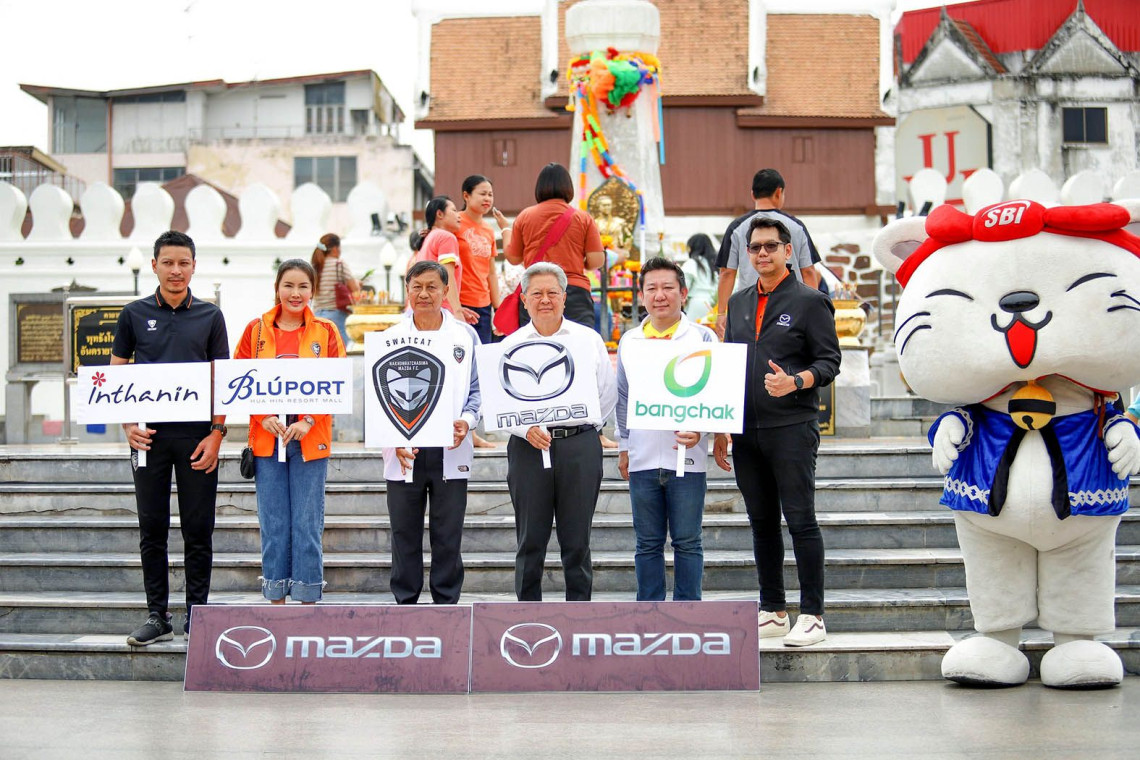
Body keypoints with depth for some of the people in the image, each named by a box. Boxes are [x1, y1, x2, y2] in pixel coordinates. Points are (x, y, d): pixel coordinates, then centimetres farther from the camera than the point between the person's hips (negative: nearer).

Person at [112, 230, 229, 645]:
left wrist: (217, 432, -5)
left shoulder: (210, 316, 5)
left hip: (197, 436, -1)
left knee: (198, 530, 3)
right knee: (152, 530, 6)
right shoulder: (134, 313, 6)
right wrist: (128, 424, -4)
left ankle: (196, 616, 12)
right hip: (150, 435, 1)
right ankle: (157, 616, 14)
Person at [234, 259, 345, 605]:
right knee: (273, 524, 5)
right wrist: (264, 417, -8)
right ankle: (276, 602, 15)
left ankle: (308, 602, 9)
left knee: (308, 524, 1)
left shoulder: (325, 331, 3)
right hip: (267, 439, 1)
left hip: (310, 439, -1)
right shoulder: (256, 329, 6)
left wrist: (308, 421, -11)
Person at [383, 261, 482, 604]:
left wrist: (467, 420, -11)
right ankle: (405, 605, 16)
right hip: (404, 452, 0)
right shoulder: (391, 338, 5)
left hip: (451, 451, 0)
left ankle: (447, 605, 14)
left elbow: (477, 388, 9)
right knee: (405, 535, 5)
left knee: (448, 537, 4)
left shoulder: (465, 336, 6)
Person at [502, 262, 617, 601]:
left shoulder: (589, 339, 9)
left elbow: (608, 392, 13)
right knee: (531, 539, 3)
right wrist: (527, 429, -12)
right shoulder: (510, 345, 7)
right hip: (528, 447, 0)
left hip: (580, 445, 0)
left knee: (577, 540, 4)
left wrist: (585, 426, 6)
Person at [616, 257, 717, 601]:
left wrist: (699, 430, -16)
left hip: (687, 455, -3)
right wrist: (623, 448, 15)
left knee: (687, 542, 2)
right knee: (648, 543, 8)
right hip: (642, 457, 3)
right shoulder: (629, 340, 11)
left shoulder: (703, 338, 2)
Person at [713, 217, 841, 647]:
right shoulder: (739, 304, 17)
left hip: (792, 429, -6)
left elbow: (829, 361, -4)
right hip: (746, 432, 6)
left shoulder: (810, 301, -1)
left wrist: (795, 382, -24)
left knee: (800, 520, -4)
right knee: (762, 523, 10)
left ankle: (812, 615, 1)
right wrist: (720, 431, 15)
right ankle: (772, 611, 18)